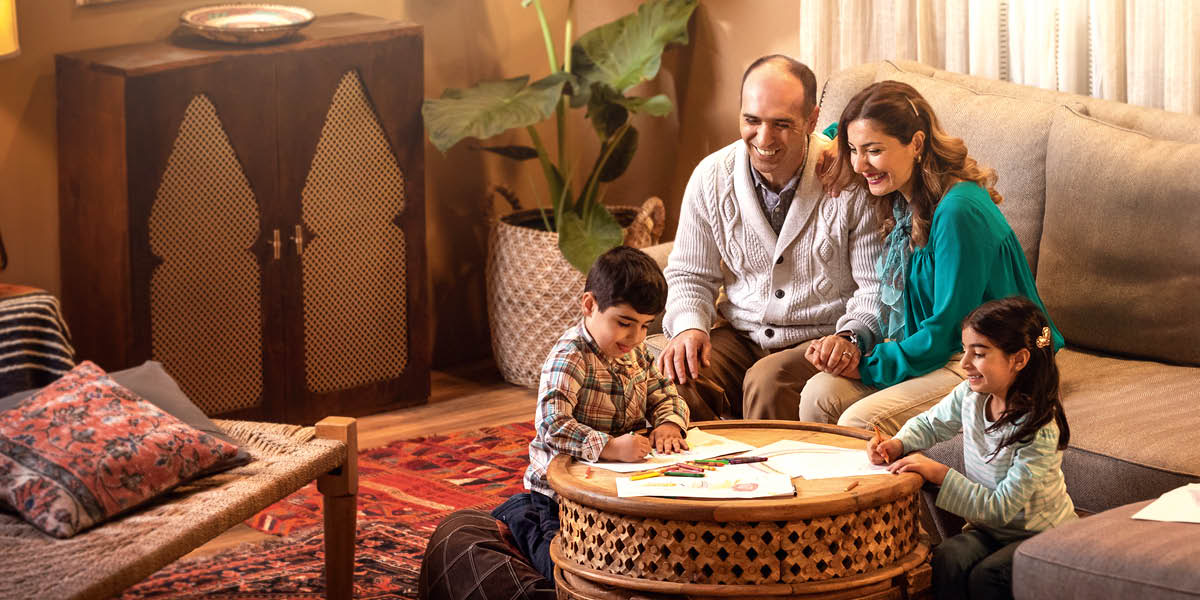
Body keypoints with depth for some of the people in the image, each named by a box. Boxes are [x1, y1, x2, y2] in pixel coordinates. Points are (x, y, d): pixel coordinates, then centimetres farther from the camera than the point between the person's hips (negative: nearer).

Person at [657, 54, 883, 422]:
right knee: (677, 376, -26)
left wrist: (852, 337, -27)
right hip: (739, 336, 3)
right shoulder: (712, 178, -1)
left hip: (823, 340, -3)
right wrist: (689, 326, -11)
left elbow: (878, 287, -8)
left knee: (768, 380, -34)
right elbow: (690, 275, 10)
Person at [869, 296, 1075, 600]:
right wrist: (897, 444, -9)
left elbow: (1002, 508, -26)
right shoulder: (970, 395, -8)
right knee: (945, 562, -23)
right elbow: (929, 424, 13)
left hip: (1042, 535, -6)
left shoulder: (1039, 430, -27)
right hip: (990, 528, 6)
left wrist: (940, 474, -28)